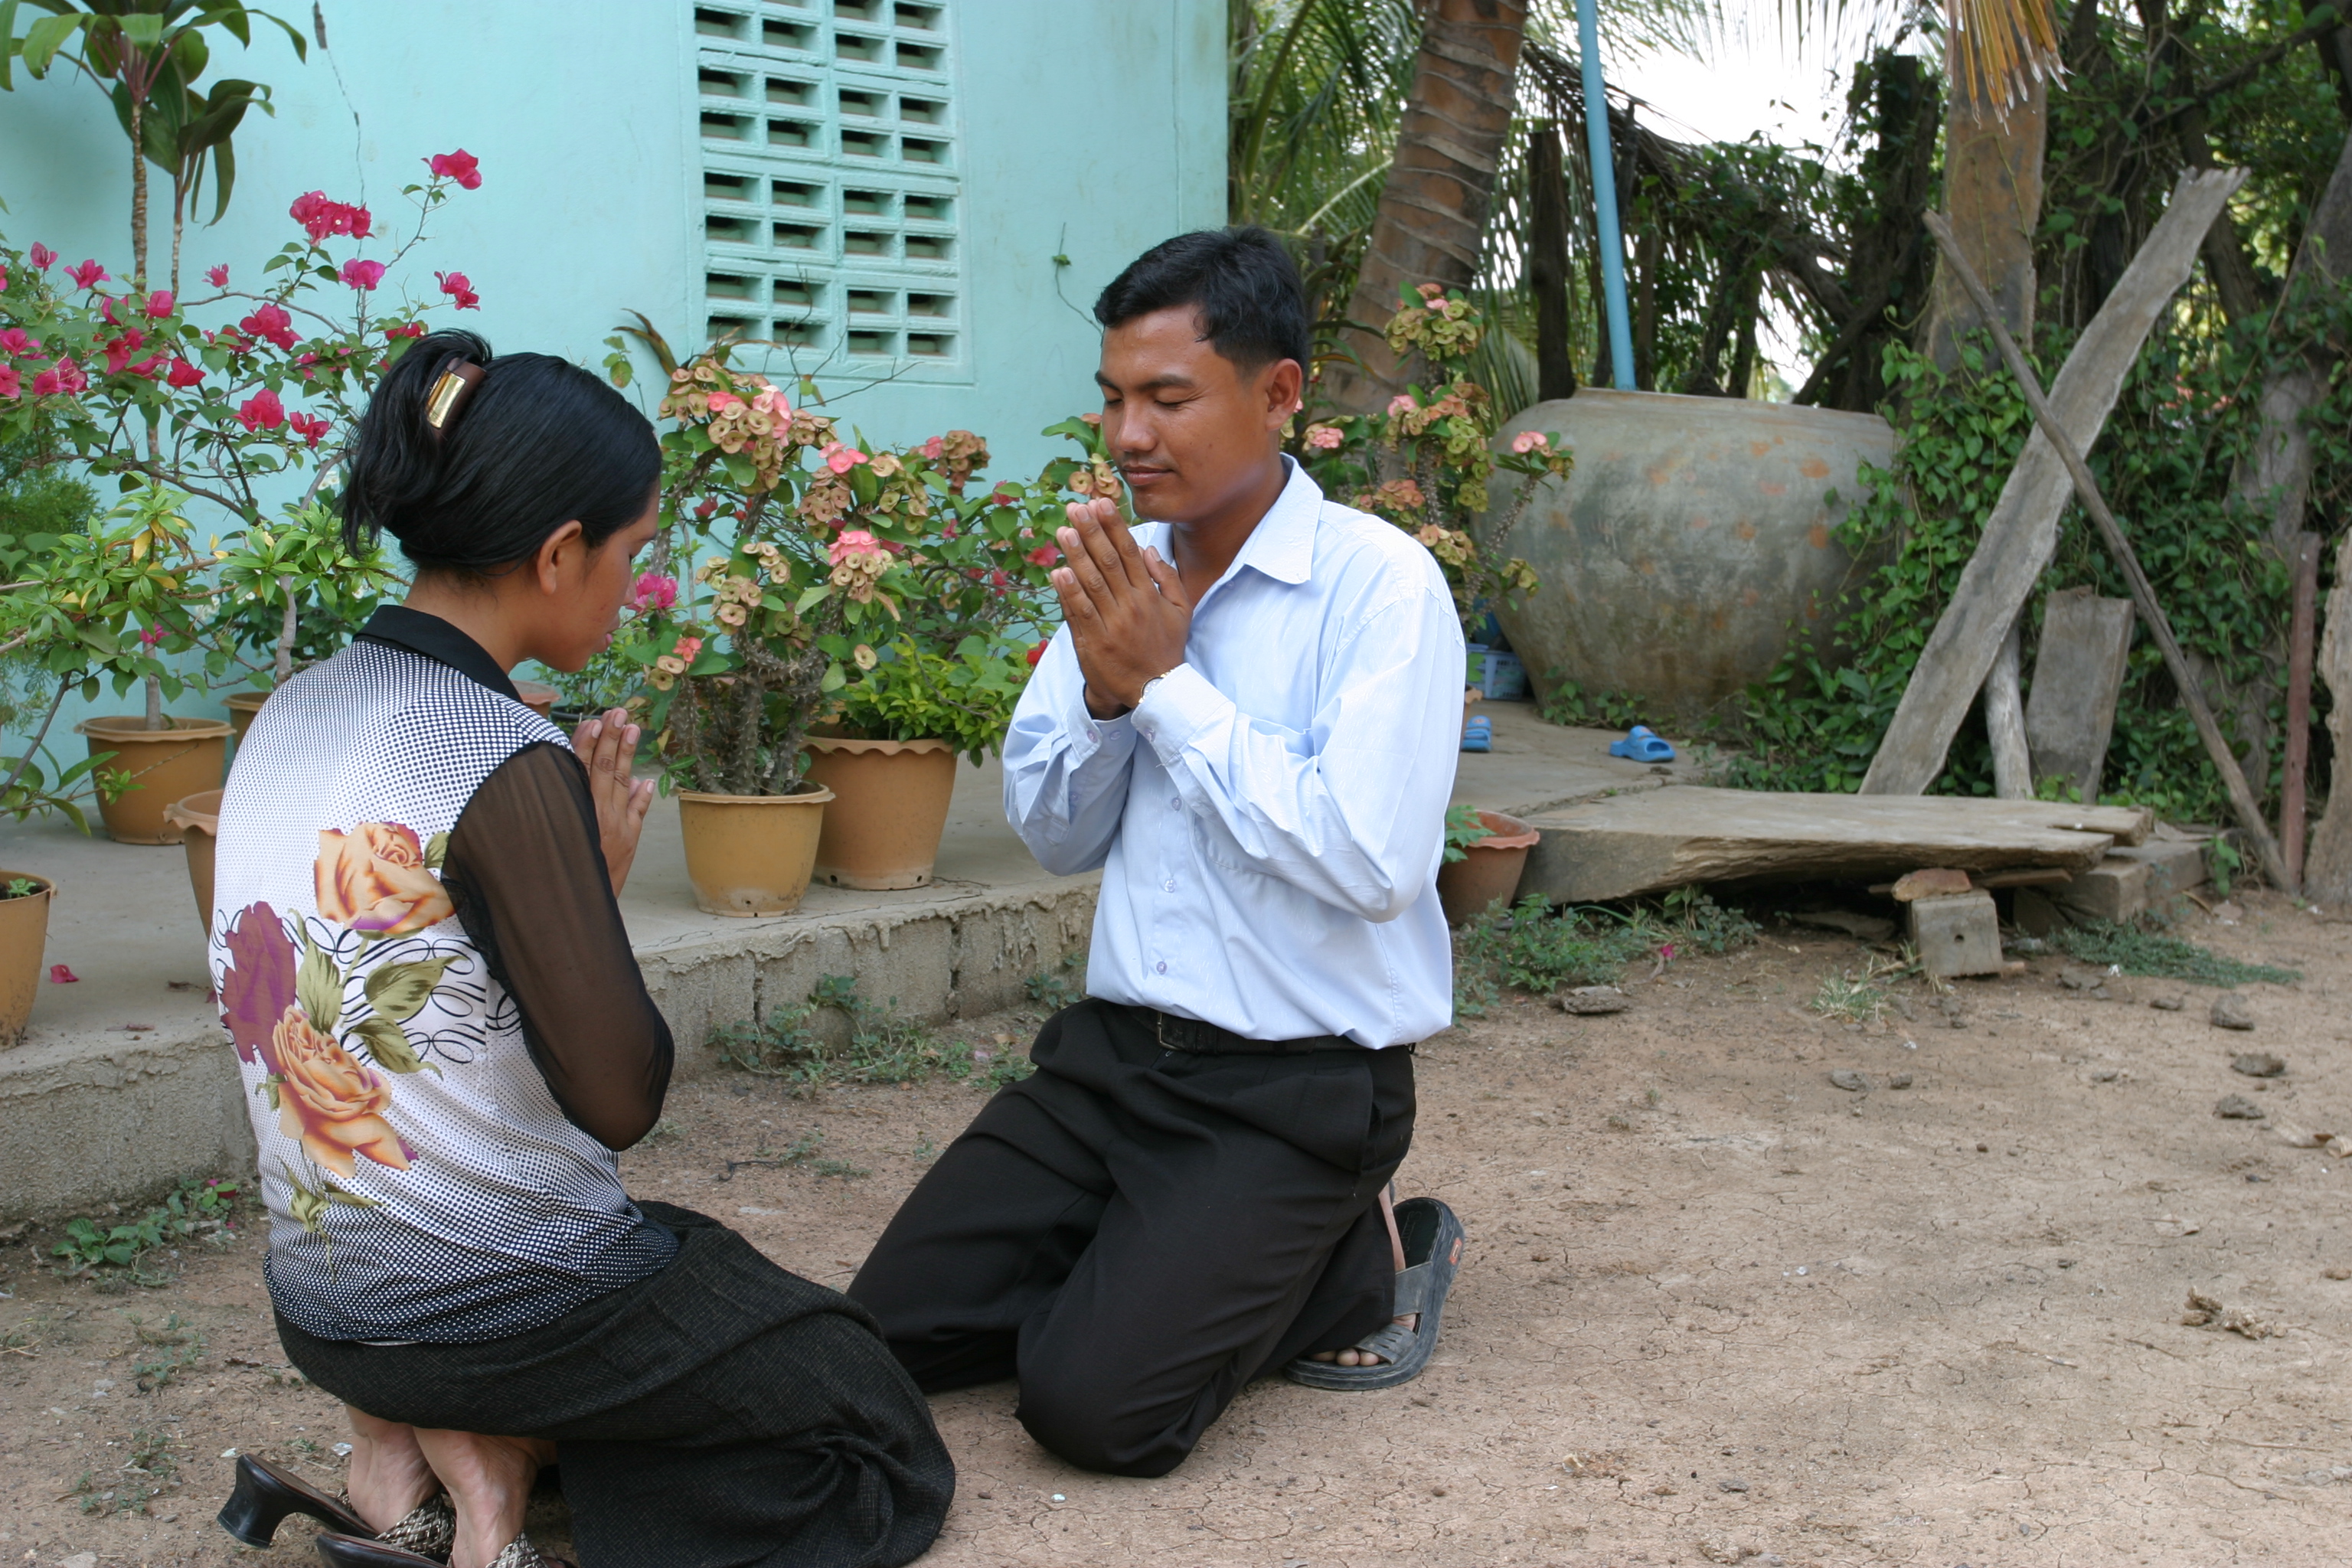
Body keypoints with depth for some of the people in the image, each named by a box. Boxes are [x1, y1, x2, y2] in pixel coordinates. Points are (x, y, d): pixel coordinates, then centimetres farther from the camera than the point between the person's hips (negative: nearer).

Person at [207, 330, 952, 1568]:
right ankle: (487, 1460, -4)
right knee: (884, 1443, 14)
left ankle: (416, 1448, 8)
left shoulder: (287, 715, 1)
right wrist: (601, 876, -6)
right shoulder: (511, 766, -23)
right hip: (508, 1309, -7)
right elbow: (620, 1096, -19)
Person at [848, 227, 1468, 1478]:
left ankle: (1361, 1267, 6)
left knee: (1094, 1401, -18)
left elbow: (1371, 861, -24)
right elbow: (1055, 837, 9)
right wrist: (1103, 684, -12)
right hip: (1117, 1049, 6)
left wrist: (1165, 681, -17)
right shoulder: (1125, 569, 5)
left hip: (1299, 1088, -6)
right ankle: (1153, 1266, 17)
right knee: (887, 1335, -2)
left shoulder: (1378, 586, -14)